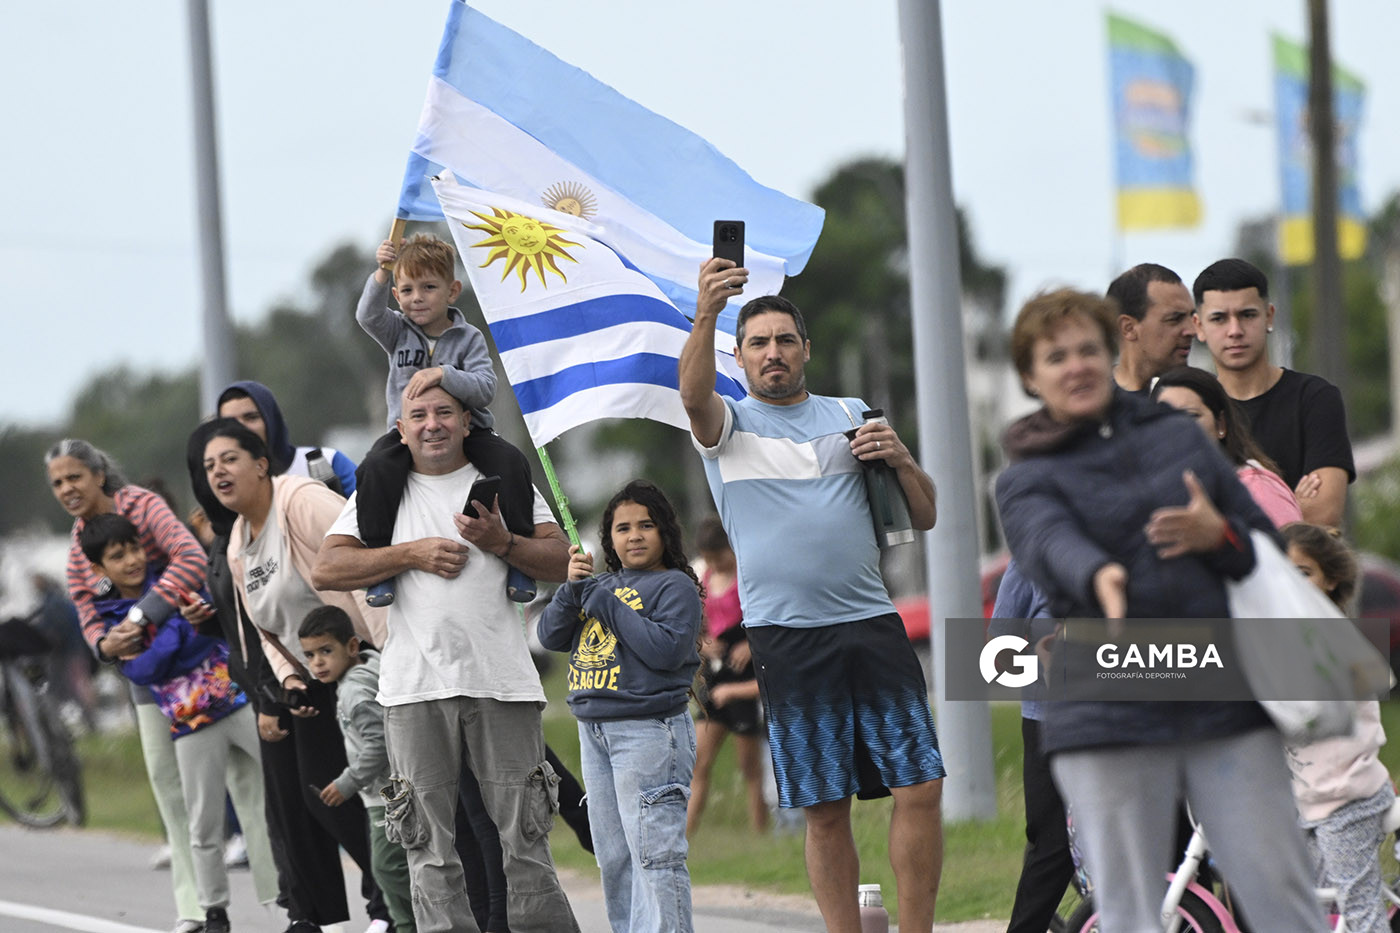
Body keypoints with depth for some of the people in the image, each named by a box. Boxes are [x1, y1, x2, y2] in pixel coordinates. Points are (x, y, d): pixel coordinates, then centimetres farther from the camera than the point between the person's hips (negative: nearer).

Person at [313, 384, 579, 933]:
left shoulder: (506, 481, 13)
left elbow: (562, 562, 8)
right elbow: (326, 570, 3)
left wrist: (501, 542, -9)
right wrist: (413, 553, -5)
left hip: (501, 681, 0)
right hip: (414, 686, 1)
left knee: (522, 837, -2)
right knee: (432, 846, 0)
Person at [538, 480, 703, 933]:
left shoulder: (674, 585, -2)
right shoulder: (601, 585, 18)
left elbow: (666, 649, -17)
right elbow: (551, 636, 11)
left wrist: (609, 606, -13)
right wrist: (573, 588, -5)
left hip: (649, 731, -8)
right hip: (594, 732, 8)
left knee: (654, 852, -13)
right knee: (613, 856, 11)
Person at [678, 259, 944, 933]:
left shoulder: (851, 416, 14)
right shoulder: (729, 423, 7)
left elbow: (924, 518, 15)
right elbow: (694, 395, -20)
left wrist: (901, 461, -6)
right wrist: (706, 314, -37)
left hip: (871, 625, 2)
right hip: (786, 639, -2)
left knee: (920, 787, -5)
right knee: (825, 809, 1)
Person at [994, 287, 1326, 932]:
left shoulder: (1180, 437, 15)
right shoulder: (1026, 482, 4)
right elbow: (1053, 545, -19)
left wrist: (1219, 535, -6)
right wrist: (1099, 577, -42)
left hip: (1228, 708, 2)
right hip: (1107, 724, -2)